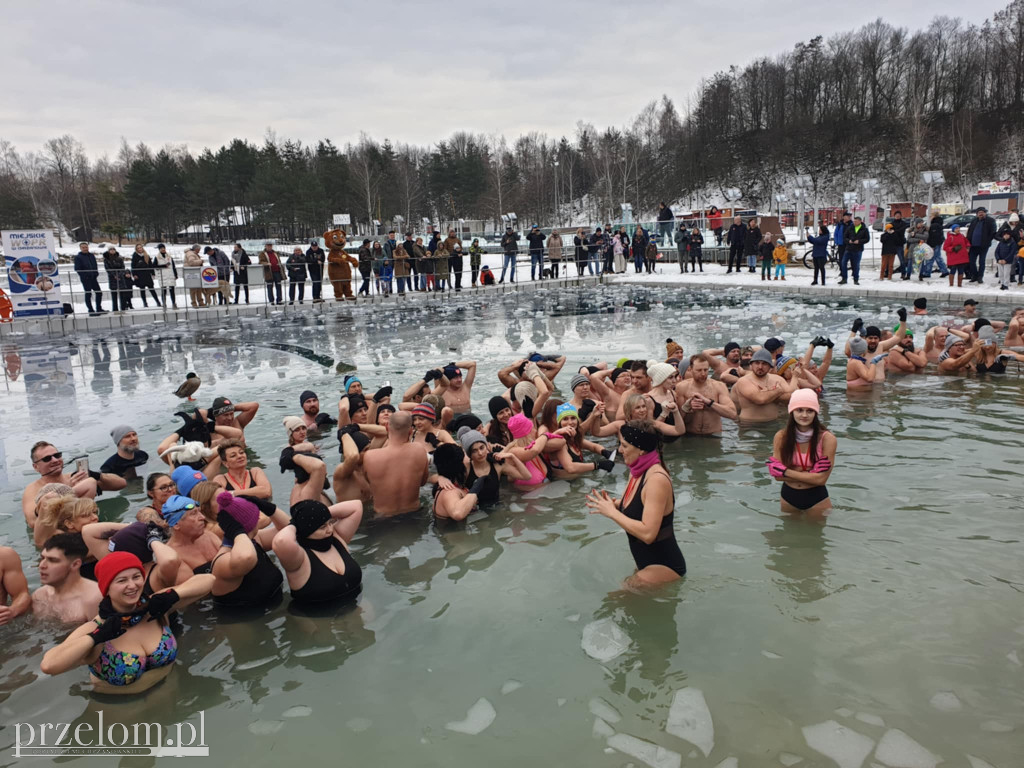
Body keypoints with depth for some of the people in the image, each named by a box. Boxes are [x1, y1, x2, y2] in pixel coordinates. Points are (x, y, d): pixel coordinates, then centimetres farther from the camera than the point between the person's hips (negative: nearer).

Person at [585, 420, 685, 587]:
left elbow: (647, 533, -30)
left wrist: (612, 512, -24)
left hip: (663, 566, -9)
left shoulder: (656, 479, -25)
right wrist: (613, 504, -6)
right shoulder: (637, 471, 3)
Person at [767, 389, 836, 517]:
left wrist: (785, 471, -21)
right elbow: (778, 475, -14)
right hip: (788, 497, 2)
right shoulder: (781, 437, -13)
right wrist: (811, 474, -23)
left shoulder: (827, 439, -18)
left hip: (817, 498, -2)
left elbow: (821, 479, -21)